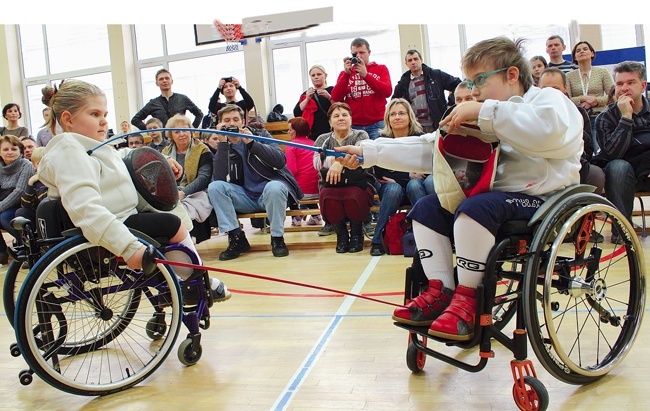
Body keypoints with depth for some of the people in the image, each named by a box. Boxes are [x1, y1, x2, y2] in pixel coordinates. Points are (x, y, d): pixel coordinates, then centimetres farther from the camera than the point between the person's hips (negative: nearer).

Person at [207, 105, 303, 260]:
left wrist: (251, 143, -22)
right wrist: (223, 143, -15)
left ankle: (277, 238, -17)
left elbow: (280, 160, -15)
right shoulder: (223, 148, 6)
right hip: (246, 198, 3)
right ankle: (236, 238, -15)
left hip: (271, 193, -3)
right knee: (214, 187, -19)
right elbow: (220, 179, -13)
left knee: (274, 187, -36)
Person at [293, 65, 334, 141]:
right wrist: (307, 99, -7)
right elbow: (296, 113, 4)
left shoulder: (332, 90, 7)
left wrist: (329, 97, -18)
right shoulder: (306, 94, 16)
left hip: (330, 132, -2)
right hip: (313, 134, 2)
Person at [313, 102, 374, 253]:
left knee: (354, 196, -35)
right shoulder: (323, 139, 13)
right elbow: (317, 162, -7)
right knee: (326, 197, -33)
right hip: (331, 186, 2)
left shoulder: (360, 135, 5)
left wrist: (340, 162, -40)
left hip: (358, 185, -1)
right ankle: (341, 234, -6)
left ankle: (356, 233, -5)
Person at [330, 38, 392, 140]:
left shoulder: (381, 69, 11)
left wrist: (365, 75, -11)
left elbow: (387, 91, -5)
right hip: (353, 126, 1)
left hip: (376, 125, -1)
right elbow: (335, 98, 2)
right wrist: (346, 74, -5)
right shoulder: (345, 73, 15)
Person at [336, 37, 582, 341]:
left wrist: (485, 112, -25)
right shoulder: (487, 119, 18)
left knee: (474, 209, -32)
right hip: (496, 196, 8)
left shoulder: (547, 98, -1)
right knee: (427, 208, -1)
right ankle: (441, 291, -4)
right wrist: (367, 152, 3)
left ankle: (467, 298, -21)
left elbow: (548, 130, -29)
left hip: (542, 200, -8)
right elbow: (428, 149, 10)